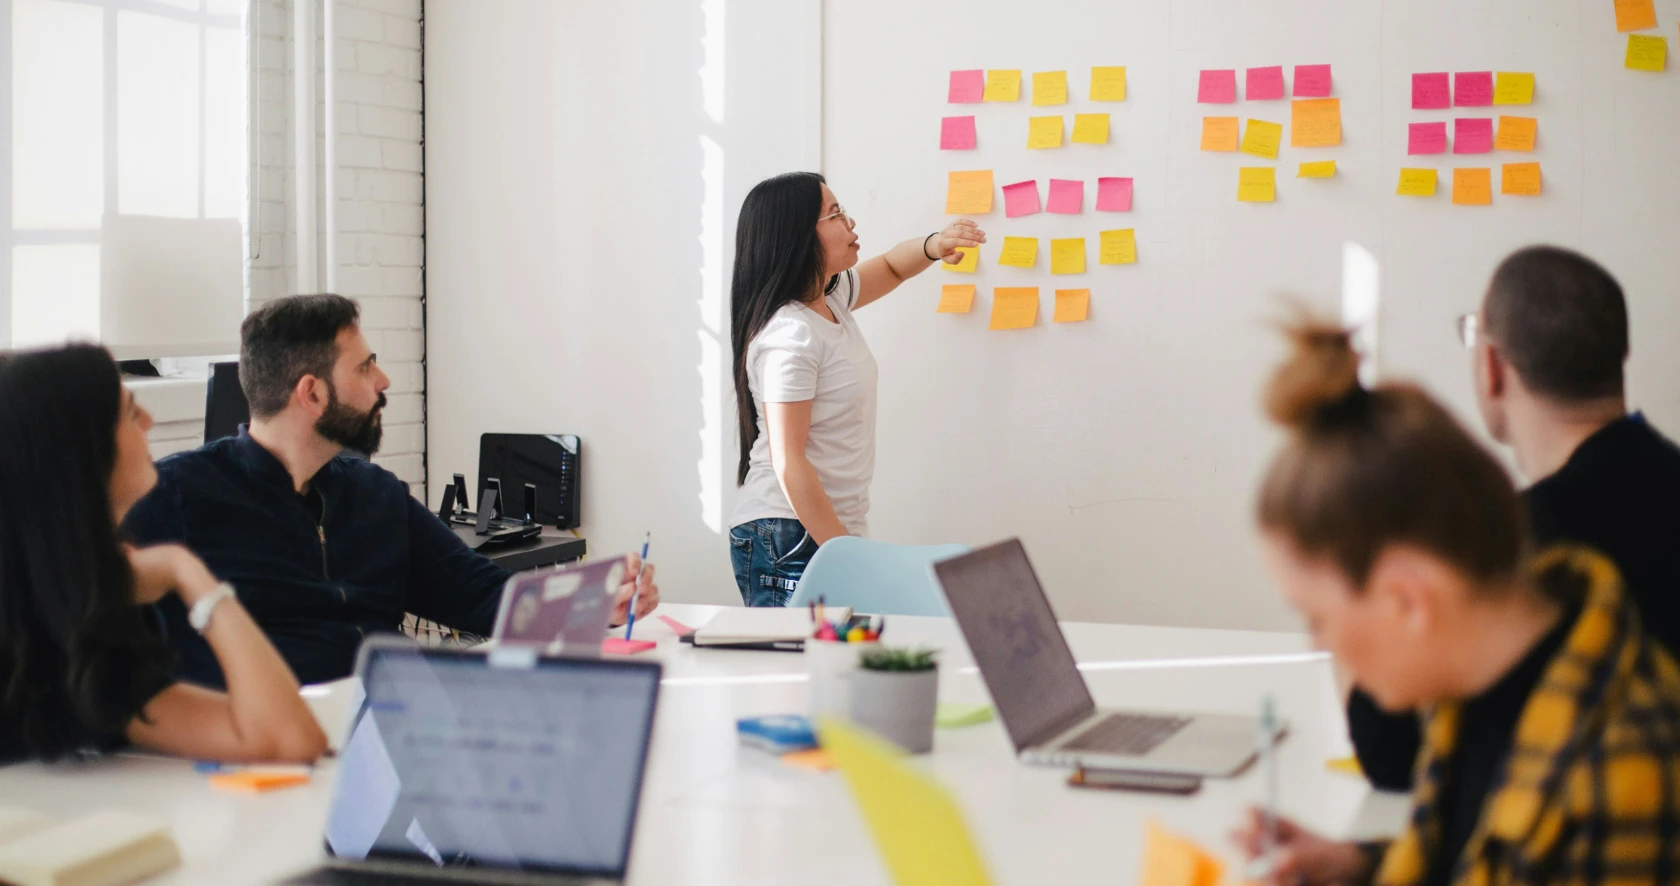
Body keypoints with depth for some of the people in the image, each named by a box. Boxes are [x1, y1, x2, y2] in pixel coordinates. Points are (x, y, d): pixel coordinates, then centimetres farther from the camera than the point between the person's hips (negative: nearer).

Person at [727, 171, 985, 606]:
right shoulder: (789, 336, -18)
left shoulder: (830, 298, 9)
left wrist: (933, 246, 6)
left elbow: (890, 268, 29)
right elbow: (788, 464, -20)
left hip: (834, 530, 9)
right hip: (789, 541, -9)